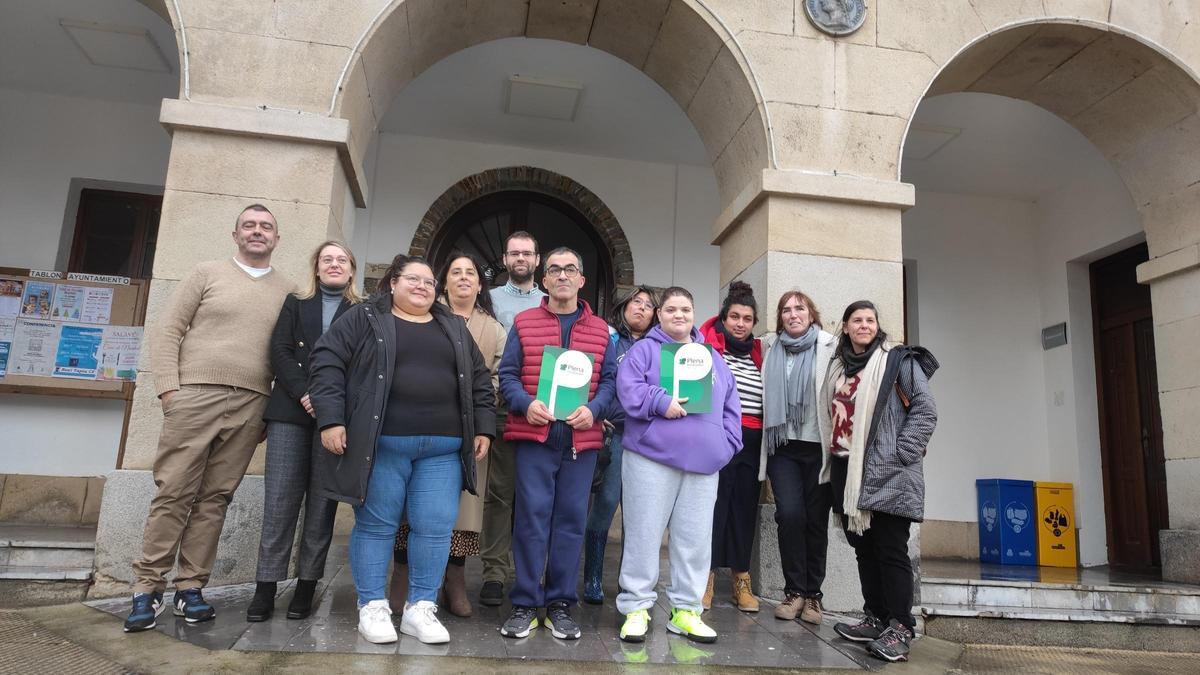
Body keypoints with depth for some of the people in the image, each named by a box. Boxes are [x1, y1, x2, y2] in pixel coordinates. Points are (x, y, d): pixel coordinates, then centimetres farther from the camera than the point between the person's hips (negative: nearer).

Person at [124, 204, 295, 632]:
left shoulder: (288, 291, 14)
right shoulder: (207, 274, 10)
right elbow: (168, 331, 5)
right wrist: (168, 388, -5)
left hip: (250, 405, 2)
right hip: (195, 394, -1)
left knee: (215, 498, 4)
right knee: (173, 493, -1)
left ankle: (190, 587, 12)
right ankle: (147, 588, 8)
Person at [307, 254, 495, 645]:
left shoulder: (455, 329, 16)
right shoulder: (364, 319, 4)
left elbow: (479, 380, 17)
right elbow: (327, 363, -3)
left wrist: (483, 428, 9)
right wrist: (331, 419, -12)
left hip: (443, 448, 4)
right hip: (381, 444, -3)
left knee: (436, 527, 2)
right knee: (376, 525, 4)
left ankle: (420, 609, 14)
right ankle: (372, 607, 17)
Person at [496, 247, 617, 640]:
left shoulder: (600, 330, 12)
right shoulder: (524, 323, 7)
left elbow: (610, 379, 9)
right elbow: (507, 374, 3)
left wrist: (593, 409, -10)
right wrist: (526, 404, -15)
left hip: (581, 438, 2)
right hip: (533, 435, -2)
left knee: (571, 518, 6)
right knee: (531, 515, -1)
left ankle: (560, 604, 18)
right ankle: (525, 604, 11)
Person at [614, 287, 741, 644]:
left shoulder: (711, 356, 19)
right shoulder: (645, 349, 5)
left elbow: (730, 405, 17)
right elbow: (628, 387, -10)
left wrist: (726, 443, 5)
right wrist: (661, 402, -21)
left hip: (703, 461, 4)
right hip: (652, 457, -4)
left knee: (695, 539, 8)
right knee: (644, 535, 0)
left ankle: (686, 609, 20)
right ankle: (636, 608, 11)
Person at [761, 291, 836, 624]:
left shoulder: (829, 347, 0)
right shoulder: (773, 352, 14)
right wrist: (771, 437, 15)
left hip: (818, 446, -2)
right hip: (784, 446, 2)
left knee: (816, 519, 4)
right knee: (790, 513, -10)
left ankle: (812, 593, 18)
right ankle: (794, 590, 6)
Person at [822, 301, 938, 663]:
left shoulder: (899, 360, -2)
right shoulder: (838, 367, 17)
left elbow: (925, 410, -8)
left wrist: (900, 454, -14)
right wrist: (832, 462, 12)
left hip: (887, 472, -6)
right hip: (847, 470, 7)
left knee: (890, 548, -5)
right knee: (863, 545, 11)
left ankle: (900, 628, 2)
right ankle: (876, 619, 21)